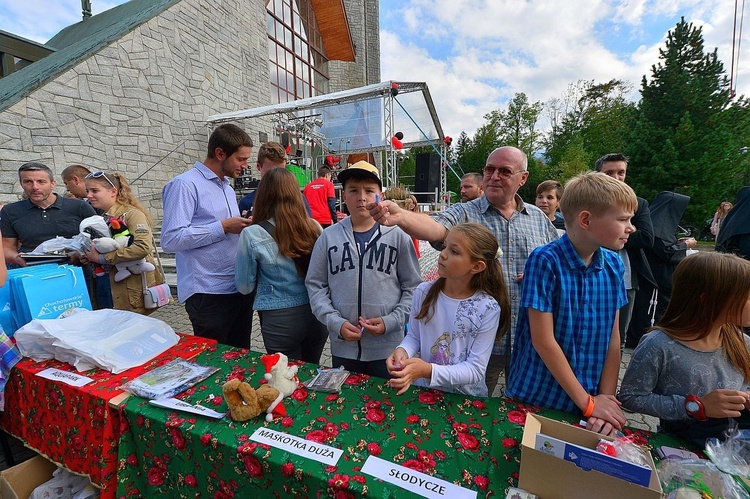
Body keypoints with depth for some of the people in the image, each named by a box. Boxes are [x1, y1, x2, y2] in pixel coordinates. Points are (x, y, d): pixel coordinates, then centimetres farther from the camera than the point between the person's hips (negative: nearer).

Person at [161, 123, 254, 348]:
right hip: (209, 295, -8)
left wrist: (244, 226, 4)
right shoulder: (185, 184, -9)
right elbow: (171, 239, -20)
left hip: (240, 289, 8)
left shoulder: (228, 188, 18)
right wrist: (224, 227, -17)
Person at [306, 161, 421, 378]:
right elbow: (315, 285, 2)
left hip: (388, 347, -1)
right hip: (343, 347, 2)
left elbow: (412, 287, -1)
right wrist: (336, 323, -9)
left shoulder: (397, 236, -4)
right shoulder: (329, 236, 0)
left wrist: (391, 321, -12)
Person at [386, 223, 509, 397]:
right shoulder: (423, 292, -7)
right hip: (422, 390, 3)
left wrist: (429, 371, -25)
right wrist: (403, 350, -16)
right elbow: (413, 336, 4)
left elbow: (475, 370, -13)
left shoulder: (488, 309, -14)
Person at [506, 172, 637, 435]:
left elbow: (613, 336, 1)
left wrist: (606, 398, -6)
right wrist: (587, 402, -12)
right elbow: (543, 340, -19)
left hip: (593, 398, 5)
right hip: (536, 397, -4)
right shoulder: (545, 261, -20)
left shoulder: (613, 264, -2)